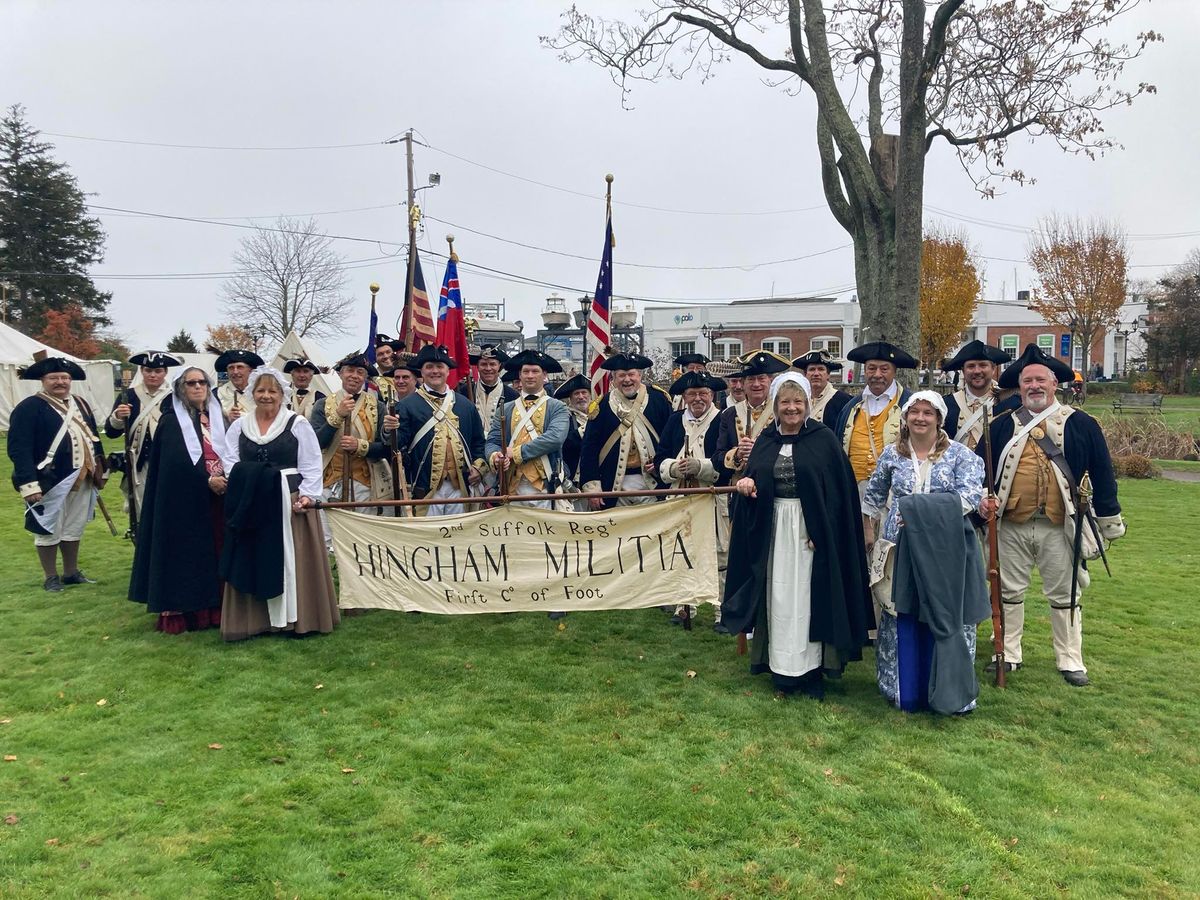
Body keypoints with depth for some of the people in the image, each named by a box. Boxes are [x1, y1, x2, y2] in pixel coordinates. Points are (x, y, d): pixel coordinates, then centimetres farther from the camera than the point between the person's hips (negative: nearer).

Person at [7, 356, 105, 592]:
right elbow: (18, 448, -16)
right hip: (50, 481, -6)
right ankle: (51, 578, 18)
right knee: (48, 530, 6)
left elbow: (93, 438, 17)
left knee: (74, 529, 16)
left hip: (81, 479, 6)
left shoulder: (81, 404, 11)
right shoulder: (29, 407, -11)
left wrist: (99, 470, 13)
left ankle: (71, 573, 28)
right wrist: (28, 483, -23)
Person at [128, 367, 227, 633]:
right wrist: (207, 480, -19)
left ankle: (213, 608, 11)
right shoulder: (171, 421, -2)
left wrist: (227, 479, -7)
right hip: (185, 500, -5)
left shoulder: (218, 418, 15)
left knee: (215, 551, 5)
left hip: (217, 500, 5)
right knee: (185, 554, -3)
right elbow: (175, 462, -13)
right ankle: (179, 611, 2)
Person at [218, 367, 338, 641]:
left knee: (292, 560, 2)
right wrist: (245, 492, -9)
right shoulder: (238, 426, 10)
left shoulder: (298, 424, -1)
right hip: (251, 505, 3)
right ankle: (254, 618, 15)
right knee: (253, 562, 6)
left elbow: (312, 465, -4)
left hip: (291, 502, -3)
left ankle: (298, 617, 12)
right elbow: (230, 463, 7)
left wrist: (307, 495, -14)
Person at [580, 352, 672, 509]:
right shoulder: (602, 406, 1)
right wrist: (592, 488, -6)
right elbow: (589, 449, 0)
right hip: (615, 484, 0)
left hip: (652, 483, 0)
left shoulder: (658, 398, 3)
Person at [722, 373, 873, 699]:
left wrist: (823, 531, -13)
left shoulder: (824, 439, -3)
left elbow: (840, 489, -6)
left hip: (812, 530, -3)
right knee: (779, 599, 6)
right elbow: (751, 479, 12)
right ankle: (782, 669, 16)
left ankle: (811, 670, 12)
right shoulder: (765, 440, 8)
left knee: (808, 598, 2)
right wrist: (746, 484, -12)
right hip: (773, 530, 3)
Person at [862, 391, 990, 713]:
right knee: (901, 621, 8)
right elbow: (873, 496, 19)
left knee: (945, 621, 4)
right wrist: (868, 534, 18)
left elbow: (971, 494, -15)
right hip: (900, 549, 2)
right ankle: (903, 690, 22)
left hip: (945, 551, -2)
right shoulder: (892, 454, 8)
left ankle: (947, 692, 18)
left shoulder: (960, 454, -1)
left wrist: (926, 513, -26)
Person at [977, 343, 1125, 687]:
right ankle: (1008, 655, 24)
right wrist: (983, 498, -10)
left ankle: (1070, 661, 22)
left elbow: (1102, 474, 3)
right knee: (1009, 592, 11)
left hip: (1060, 528, -1)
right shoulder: (1001, 426, 4)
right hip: (1010, 527, 2)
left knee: (1064, 595, 9)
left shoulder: (1081, 424, 0)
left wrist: (1110, 522, 3)